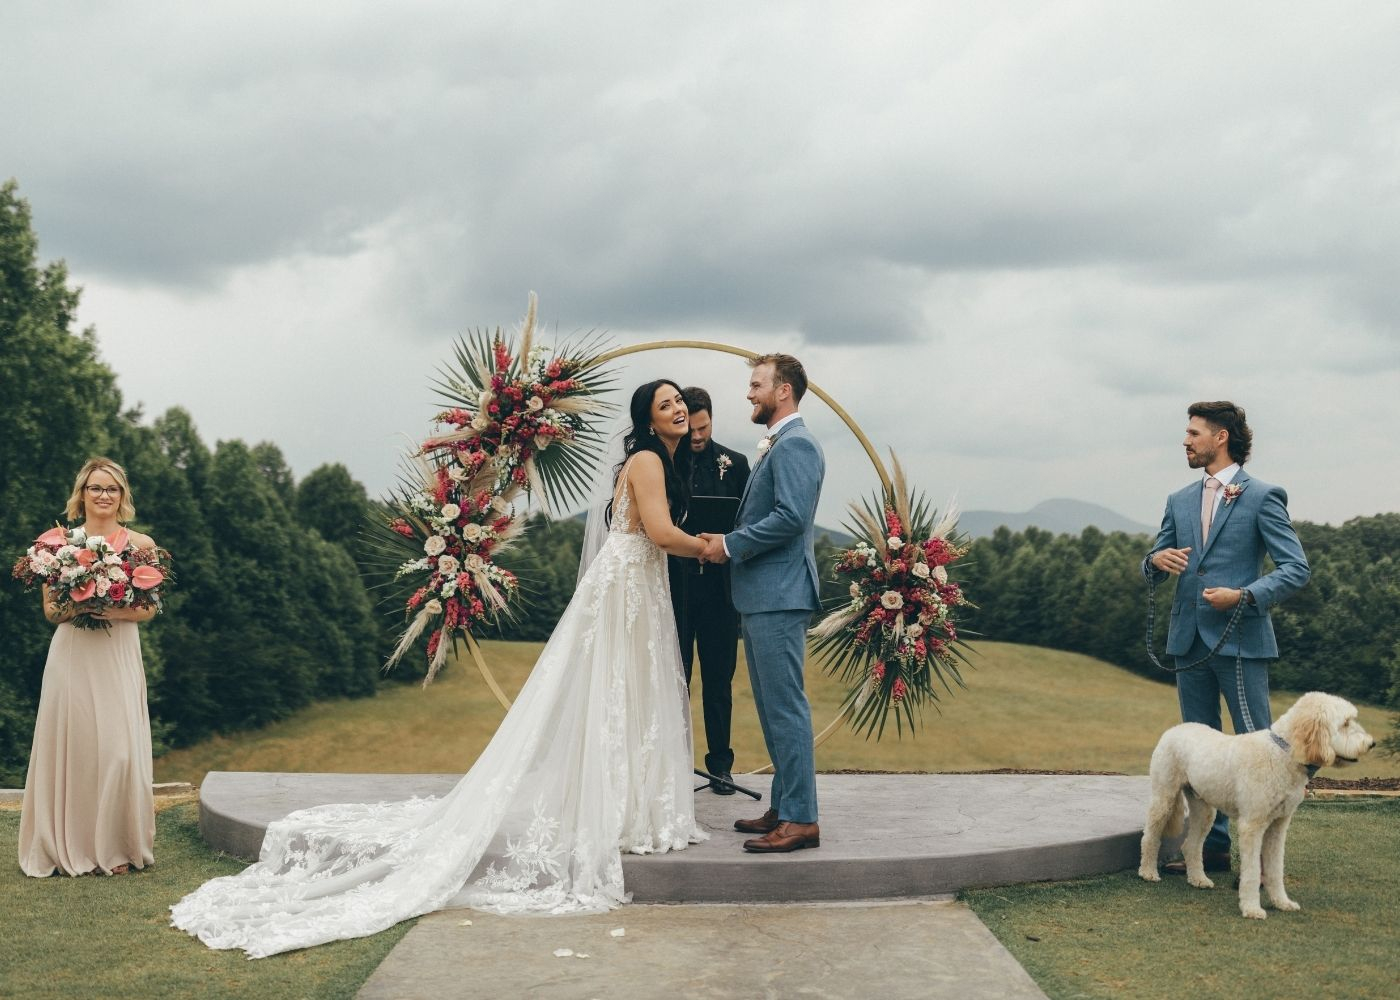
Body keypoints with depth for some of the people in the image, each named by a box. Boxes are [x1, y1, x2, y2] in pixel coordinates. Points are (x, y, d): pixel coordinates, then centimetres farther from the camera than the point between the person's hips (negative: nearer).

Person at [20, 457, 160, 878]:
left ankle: (115, 848, 5)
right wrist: (73, 608, -13)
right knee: (68, 744, 0)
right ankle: (66, 847, 10)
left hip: (118, 655, -1)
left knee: (118, 748, -6)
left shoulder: (140, 545, 5)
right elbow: (50, 609, 8)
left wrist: (112, 610, -14)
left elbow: (148, 610, 3)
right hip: (70, 654, 1)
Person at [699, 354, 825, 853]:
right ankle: (783, 807, 23)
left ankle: (801, 820, -4)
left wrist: (730, 545, -15)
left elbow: (790, 516, -23)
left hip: (779, 595, -11)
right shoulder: (776, 445, 20)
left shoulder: (795, 444, -12)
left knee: (785, 707, -8)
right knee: (773, 707, 15)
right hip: (762, 595, 11)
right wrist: (729, 543, 8)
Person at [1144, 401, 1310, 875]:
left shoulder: (1263, 497, -4)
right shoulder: (1180, 501, 14)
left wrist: (1245, 596, -20)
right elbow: (1155, 564, 17)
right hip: (1189, 641, 6)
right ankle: (1212, 845, 20)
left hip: (1241, 640, -6)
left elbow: (1296, 568, -8)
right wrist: (1157, 560, -7)